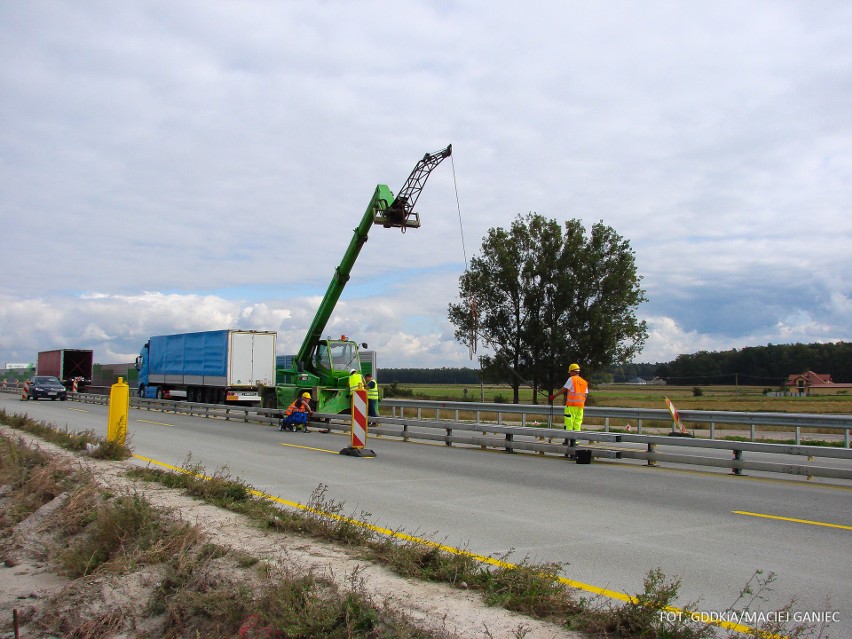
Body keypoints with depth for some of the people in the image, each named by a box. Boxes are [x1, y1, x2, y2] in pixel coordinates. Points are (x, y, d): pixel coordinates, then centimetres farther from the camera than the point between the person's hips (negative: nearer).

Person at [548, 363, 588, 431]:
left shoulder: (571, 379, -2)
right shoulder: (584, 382, 16)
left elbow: (563, 390, -5)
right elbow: (585, 395, 14)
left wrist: (553, 396, 0)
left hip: (571, 405, -6)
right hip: (580, 405, 6)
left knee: (569, 424, -6)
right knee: (577, 424, 6)